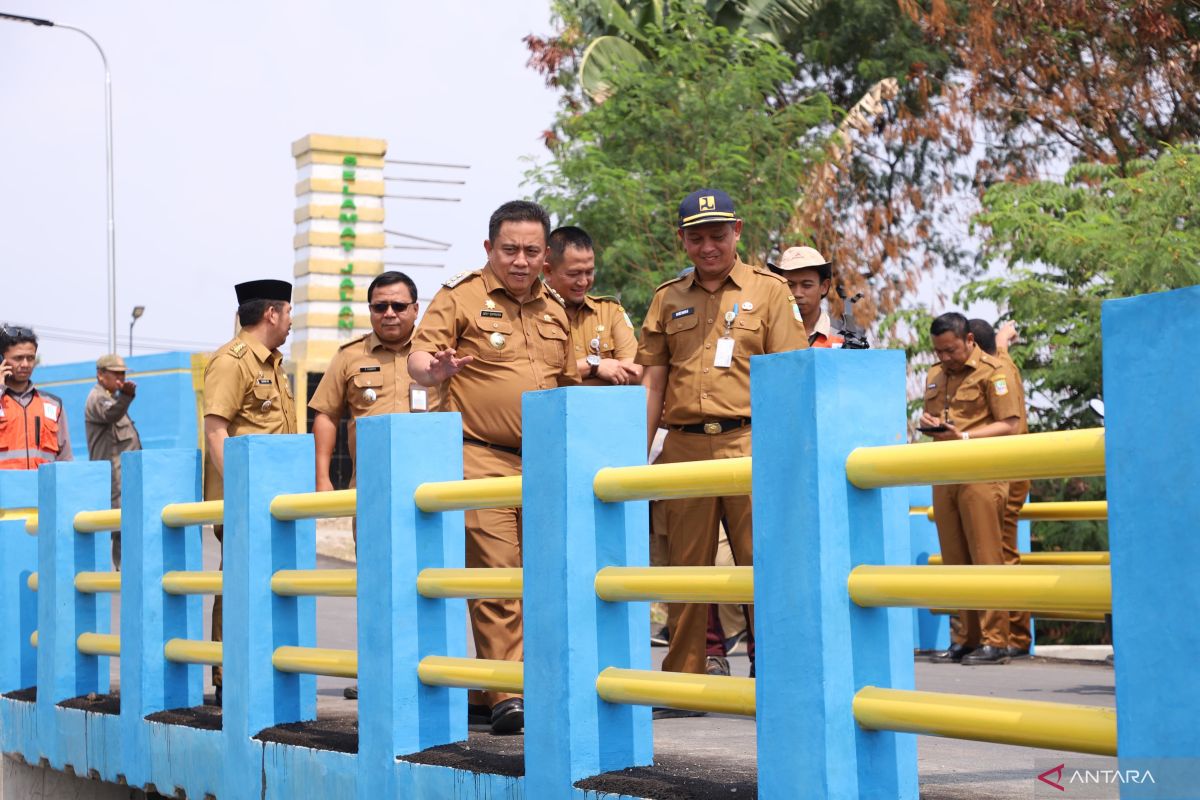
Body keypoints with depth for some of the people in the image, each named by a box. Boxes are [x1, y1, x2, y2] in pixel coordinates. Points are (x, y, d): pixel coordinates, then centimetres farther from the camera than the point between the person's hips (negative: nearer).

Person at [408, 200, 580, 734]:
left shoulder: (555, 310, 17)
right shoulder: (461, 297, 1)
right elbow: (418, 359, -10)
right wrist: (434, 368, -31)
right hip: (481, 458, -6)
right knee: (495, 572, -13)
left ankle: (483, 693, 17)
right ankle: (504, 694, -12)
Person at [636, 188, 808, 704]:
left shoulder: (768, 291, 7)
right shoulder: (667, 299, 16)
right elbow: (653, 382, 15)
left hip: (749, 441, -3)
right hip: (684, 447, 3)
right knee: (686, 568, 6)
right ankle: (683, 682, 13)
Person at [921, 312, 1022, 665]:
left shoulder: (991, 371, -3)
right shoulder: (934, 376, 19)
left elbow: (1009, 424, -9)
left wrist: (964, 436, -19)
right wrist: (927, 422, 3)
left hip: (981, 474, -7)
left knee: (986, 558, -7)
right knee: (954, 562, 7)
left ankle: (994, 641, -5)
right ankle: (964, 639, 12)